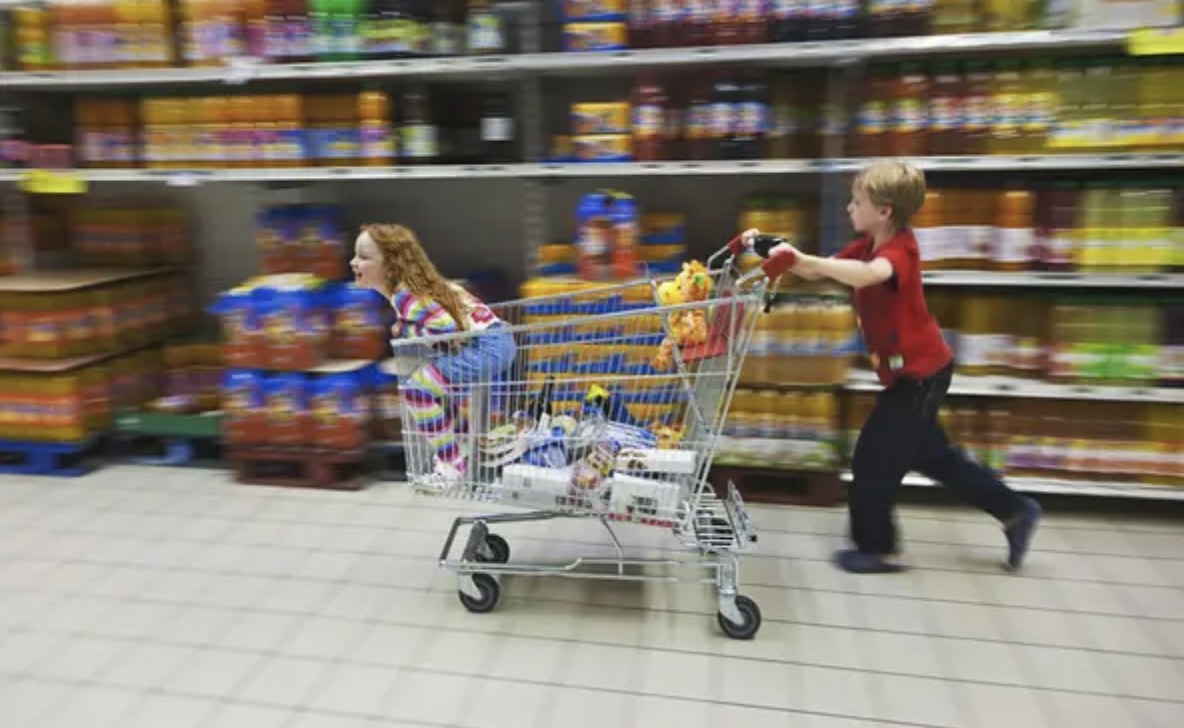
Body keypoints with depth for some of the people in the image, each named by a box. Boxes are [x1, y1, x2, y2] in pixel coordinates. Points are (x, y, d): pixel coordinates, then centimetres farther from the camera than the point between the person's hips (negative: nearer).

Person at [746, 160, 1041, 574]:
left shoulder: (898, 250, -24)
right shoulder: (868, 245, 3)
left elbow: (866, 275, -48)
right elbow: (820, 272, 1)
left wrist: (803, 259, -54)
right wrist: (773, 249, -8)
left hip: (919, 373, -10)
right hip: (915, 370, 10)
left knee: (873, 459, 1)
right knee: (930, 455, 22)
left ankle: (879, 548, 18)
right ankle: (1015, 511, 33)